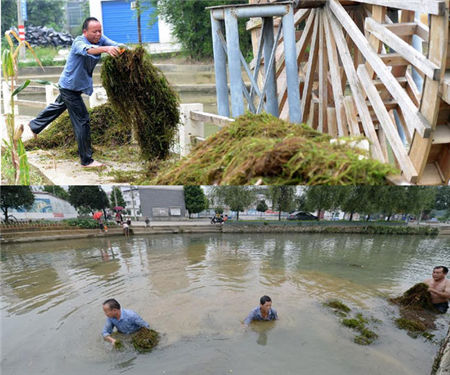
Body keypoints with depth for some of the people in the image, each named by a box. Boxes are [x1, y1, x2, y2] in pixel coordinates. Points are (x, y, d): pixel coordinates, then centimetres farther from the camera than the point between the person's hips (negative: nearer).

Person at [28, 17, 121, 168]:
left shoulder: (100, 39, -6)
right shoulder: (79, 42, -26)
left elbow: (115, 45, -22)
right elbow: (87, 50, -49)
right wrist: (105, 49, -67)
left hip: (76, 86, 9)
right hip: (70, 86, -9)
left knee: (58, 106, 29)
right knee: (82, 121, -10)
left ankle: (35, 125, 54)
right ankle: (86, 160, -4)